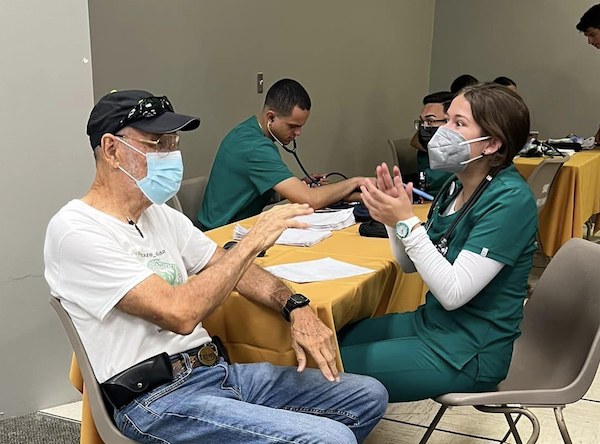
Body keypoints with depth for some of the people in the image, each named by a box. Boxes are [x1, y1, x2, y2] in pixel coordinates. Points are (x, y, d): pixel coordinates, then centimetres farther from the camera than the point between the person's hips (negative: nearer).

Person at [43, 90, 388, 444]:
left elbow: (231, 268, 17)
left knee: (368, 396, 5)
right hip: (158, 400, -8)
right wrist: (253, 242, -17)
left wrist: (296, 307, -1)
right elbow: (180, 314, -24)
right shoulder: (76, 231, -14)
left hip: (218, 370, 8)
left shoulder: (161, 215, 12)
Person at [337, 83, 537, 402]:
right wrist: (393, 214, -9)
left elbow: (454, 293, -26)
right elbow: (411, 264, 8)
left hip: (469, 354, -8)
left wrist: (406, 221, -26)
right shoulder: (457, 186, 3)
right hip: (432, 323, 8)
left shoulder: (509, 200, -22)